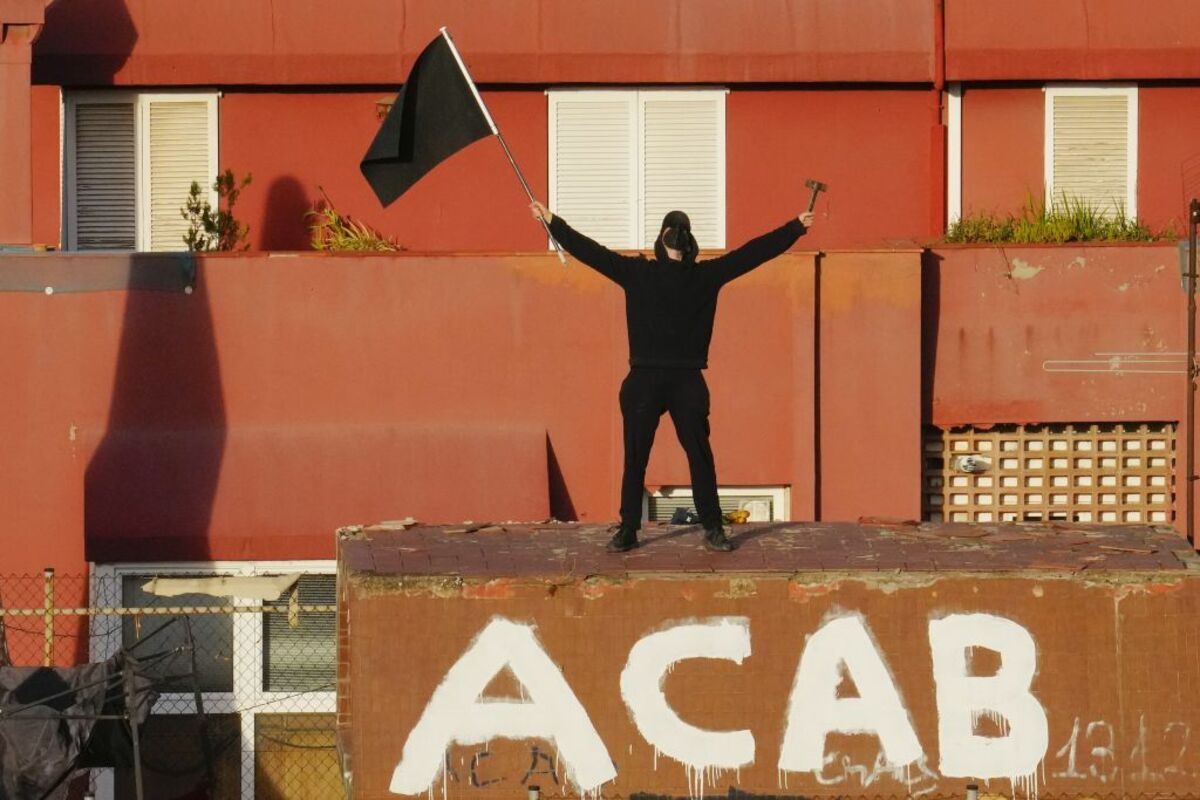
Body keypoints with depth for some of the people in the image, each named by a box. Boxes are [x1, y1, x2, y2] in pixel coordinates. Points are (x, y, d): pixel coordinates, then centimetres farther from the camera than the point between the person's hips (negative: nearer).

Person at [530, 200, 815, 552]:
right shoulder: (637, 272, 9)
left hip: (687, 381, 0)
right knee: (635, 457, 3)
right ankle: (628, 530, 11)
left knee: (700, 455, 1)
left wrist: (795, 228, 8)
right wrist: (553, 223, 5)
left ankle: (712, 529, 9)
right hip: (644, 379, 0)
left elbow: (753, 252, 9)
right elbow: (590, 251, 8)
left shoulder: (706, 274, 9)